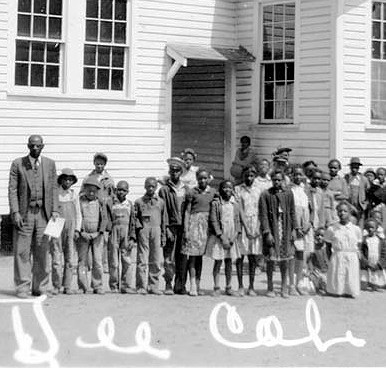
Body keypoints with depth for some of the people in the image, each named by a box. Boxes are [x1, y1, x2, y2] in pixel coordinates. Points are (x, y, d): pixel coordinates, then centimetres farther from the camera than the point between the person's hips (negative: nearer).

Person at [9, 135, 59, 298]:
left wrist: (55, 210, 0)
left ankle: (39, 287, 11)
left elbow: (54, 188, 10)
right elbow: (12, 189, -1)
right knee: (22, 252, -2)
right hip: (24, 213, -2)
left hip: (43, 213, 2)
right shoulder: (18, 164, 2)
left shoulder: (50, 164, 9)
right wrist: (15, 212, -10)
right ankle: (22, 288, 4)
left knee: (42, 252, 4)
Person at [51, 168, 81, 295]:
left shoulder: (74, 195, 11)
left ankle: (67, 287, 4)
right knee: (56, 260, -5)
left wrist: (77, 230, 2)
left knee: (70, 261, -1)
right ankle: (56, 286, 3)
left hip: (70, 231, 3)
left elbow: (78, 214, 13)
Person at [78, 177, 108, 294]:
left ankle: (98, 287, 1)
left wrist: (101, 232, -10)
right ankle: (83, 286, -1)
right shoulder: (79, 201, 3)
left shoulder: (100, 202, 8)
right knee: (82, 260, -2)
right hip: (83, 235, -1)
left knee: (98, 261, -3)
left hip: (97, 235, 1)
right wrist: (82, 232, -11)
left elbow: (104, 219, 4)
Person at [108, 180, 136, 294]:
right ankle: (114, 286, 9)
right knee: (113, 262, 1)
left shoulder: (129, 204, 11)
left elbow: (133, 223, 9)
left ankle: (125, 286, 1)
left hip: (126, 234, 2)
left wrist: (132, 238, 1)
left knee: (127, 261, -3)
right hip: (113, 232, -2)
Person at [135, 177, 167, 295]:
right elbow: (134, 218, 8)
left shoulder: (161, 202, 13)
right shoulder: (139, 201, 8)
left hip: (156, 231, 2)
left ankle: (154, 286, 8)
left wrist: (163, 237, 11)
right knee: (142, 260, -5)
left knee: (156, 261, 3)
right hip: (143, 231, -2)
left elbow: (164, 221, 15)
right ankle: (141, 286, -3)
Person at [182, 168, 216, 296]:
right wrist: (185, 230, -7)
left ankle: (198, 285, 12)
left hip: (207, 224, 3)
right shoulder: (192, 192, 0)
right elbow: (187, 211, -1)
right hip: (194, 222, -3)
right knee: (192, 255, -7)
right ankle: (193, 285, -7)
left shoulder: (213, 192, 10)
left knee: (200, 255, 8)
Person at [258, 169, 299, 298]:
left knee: (284, 259, 4)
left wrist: (296, 228, 1)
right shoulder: (265, 195, -3)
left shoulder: (288, 194, 6)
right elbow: (263, 215, -7)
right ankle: (270, 288, 13)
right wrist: (267, 233, -14)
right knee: (271, 259, 2)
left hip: (285, 229, 2)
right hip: (271, 229, -2)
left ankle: (284, 287, 15)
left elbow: (292, 212, 10)